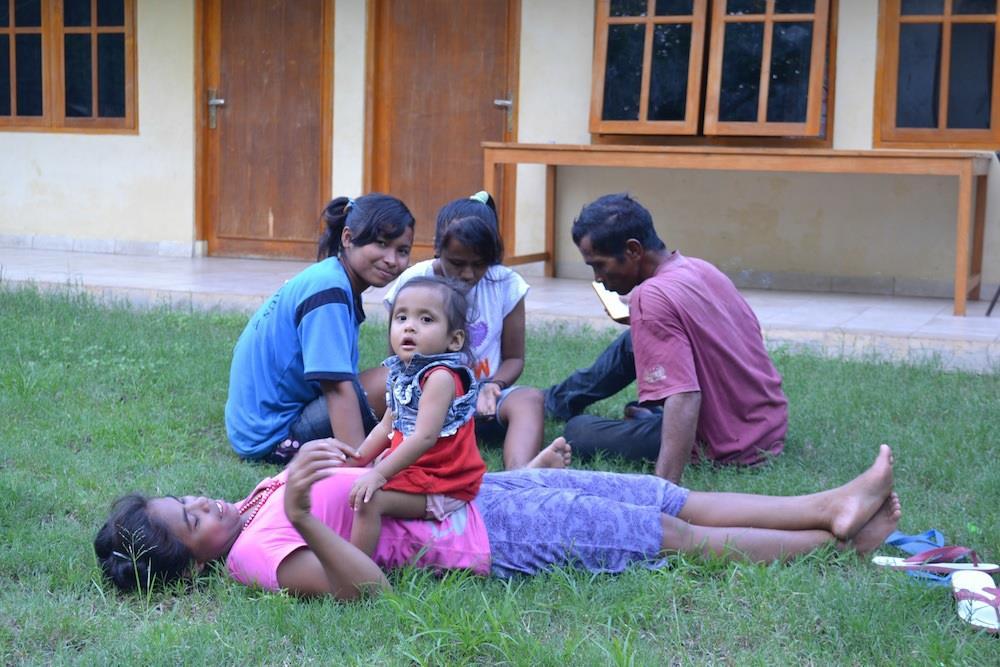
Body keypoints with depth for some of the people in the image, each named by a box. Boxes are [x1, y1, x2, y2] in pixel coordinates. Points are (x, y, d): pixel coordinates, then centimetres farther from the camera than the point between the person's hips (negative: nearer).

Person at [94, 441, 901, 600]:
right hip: (491, 537, -8)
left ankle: (831, 506, 12)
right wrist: (303, 517, -42)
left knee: (670, 500, 6)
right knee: (679, 537, -2)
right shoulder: (256, 553, -17)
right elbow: (363, 585, -29)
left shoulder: (258, 502, 8)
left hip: (476, 487, 8)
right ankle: (840, 541, 10)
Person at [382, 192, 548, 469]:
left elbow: (514, 357, 8)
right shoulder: (413, 282, -5)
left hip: (482, 397, 2)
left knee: (531, 398, -30)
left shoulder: (506, 284, -2)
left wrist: (494, 386, -15)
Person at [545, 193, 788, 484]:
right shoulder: (700, 268, 0)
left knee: (579, 431, 0)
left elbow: (685, 399, -34)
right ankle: (560, 400, 41)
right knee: (633, 343, 22)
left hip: (733, 449, -9)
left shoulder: (651, 296, -26)